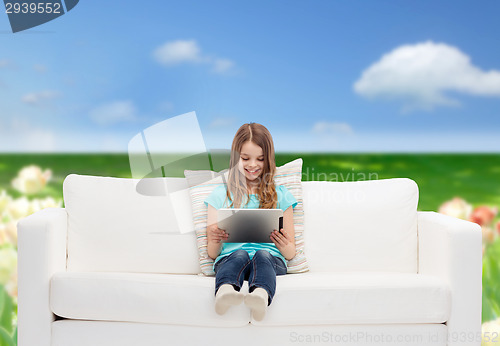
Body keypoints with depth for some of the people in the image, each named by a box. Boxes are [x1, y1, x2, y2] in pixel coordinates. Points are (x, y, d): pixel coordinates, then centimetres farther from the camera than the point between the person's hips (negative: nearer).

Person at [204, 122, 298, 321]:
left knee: (263, 255, -34)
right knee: (240, 254, -34)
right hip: (229, 258, 0)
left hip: (271, 259, 0)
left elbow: (291, 253, 15)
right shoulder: (220, 195, 17)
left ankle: (261, 297, -63)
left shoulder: (280, 195, 18)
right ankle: (225, 292, -64)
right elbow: (212, 254, 15)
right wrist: (215, 240, -9)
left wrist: (284, 246, -9)